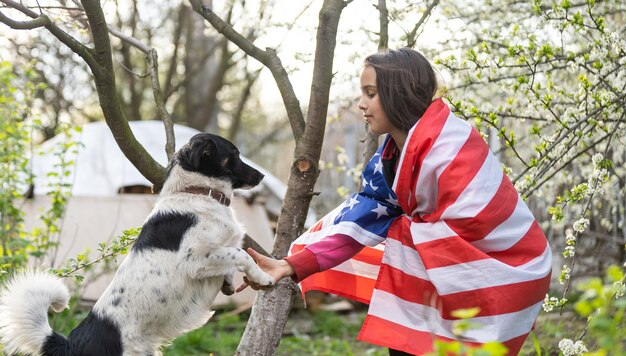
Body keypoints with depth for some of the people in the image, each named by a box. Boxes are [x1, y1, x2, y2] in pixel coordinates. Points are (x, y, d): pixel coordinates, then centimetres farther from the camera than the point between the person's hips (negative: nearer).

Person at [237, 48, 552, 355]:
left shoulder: (446, 150, -25)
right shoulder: (395, 150, 1)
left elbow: (473, 224, -27)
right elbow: (364, 215, -1)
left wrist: (404, 227, -12)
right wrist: (293, 265, -9)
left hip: (501, 269, -8)